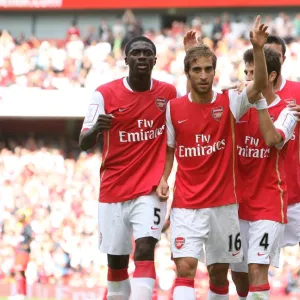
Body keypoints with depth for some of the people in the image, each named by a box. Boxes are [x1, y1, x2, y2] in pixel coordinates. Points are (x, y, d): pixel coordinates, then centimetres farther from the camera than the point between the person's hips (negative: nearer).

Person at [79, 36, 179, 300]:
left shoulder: (169, 93, 0)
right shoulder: (105, 94, -5)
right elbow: (84, 144, -8)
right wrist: (96, 129, -28)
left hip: (150, 189, -1)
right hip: (113, 189, 1)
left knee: (144, 251, -19)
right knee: (116, 261, 10)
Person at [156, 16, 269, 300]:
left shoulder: (229, 103, -3)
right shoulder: (174, 108, 0)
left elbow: (259, 85, -21)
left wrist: (258, 48, -34)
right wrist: (163, 178, -4)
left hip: (224, 204, 1)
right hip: (186, 206, -1)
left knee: (219, 274, 10)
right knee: (185, 269, -15)